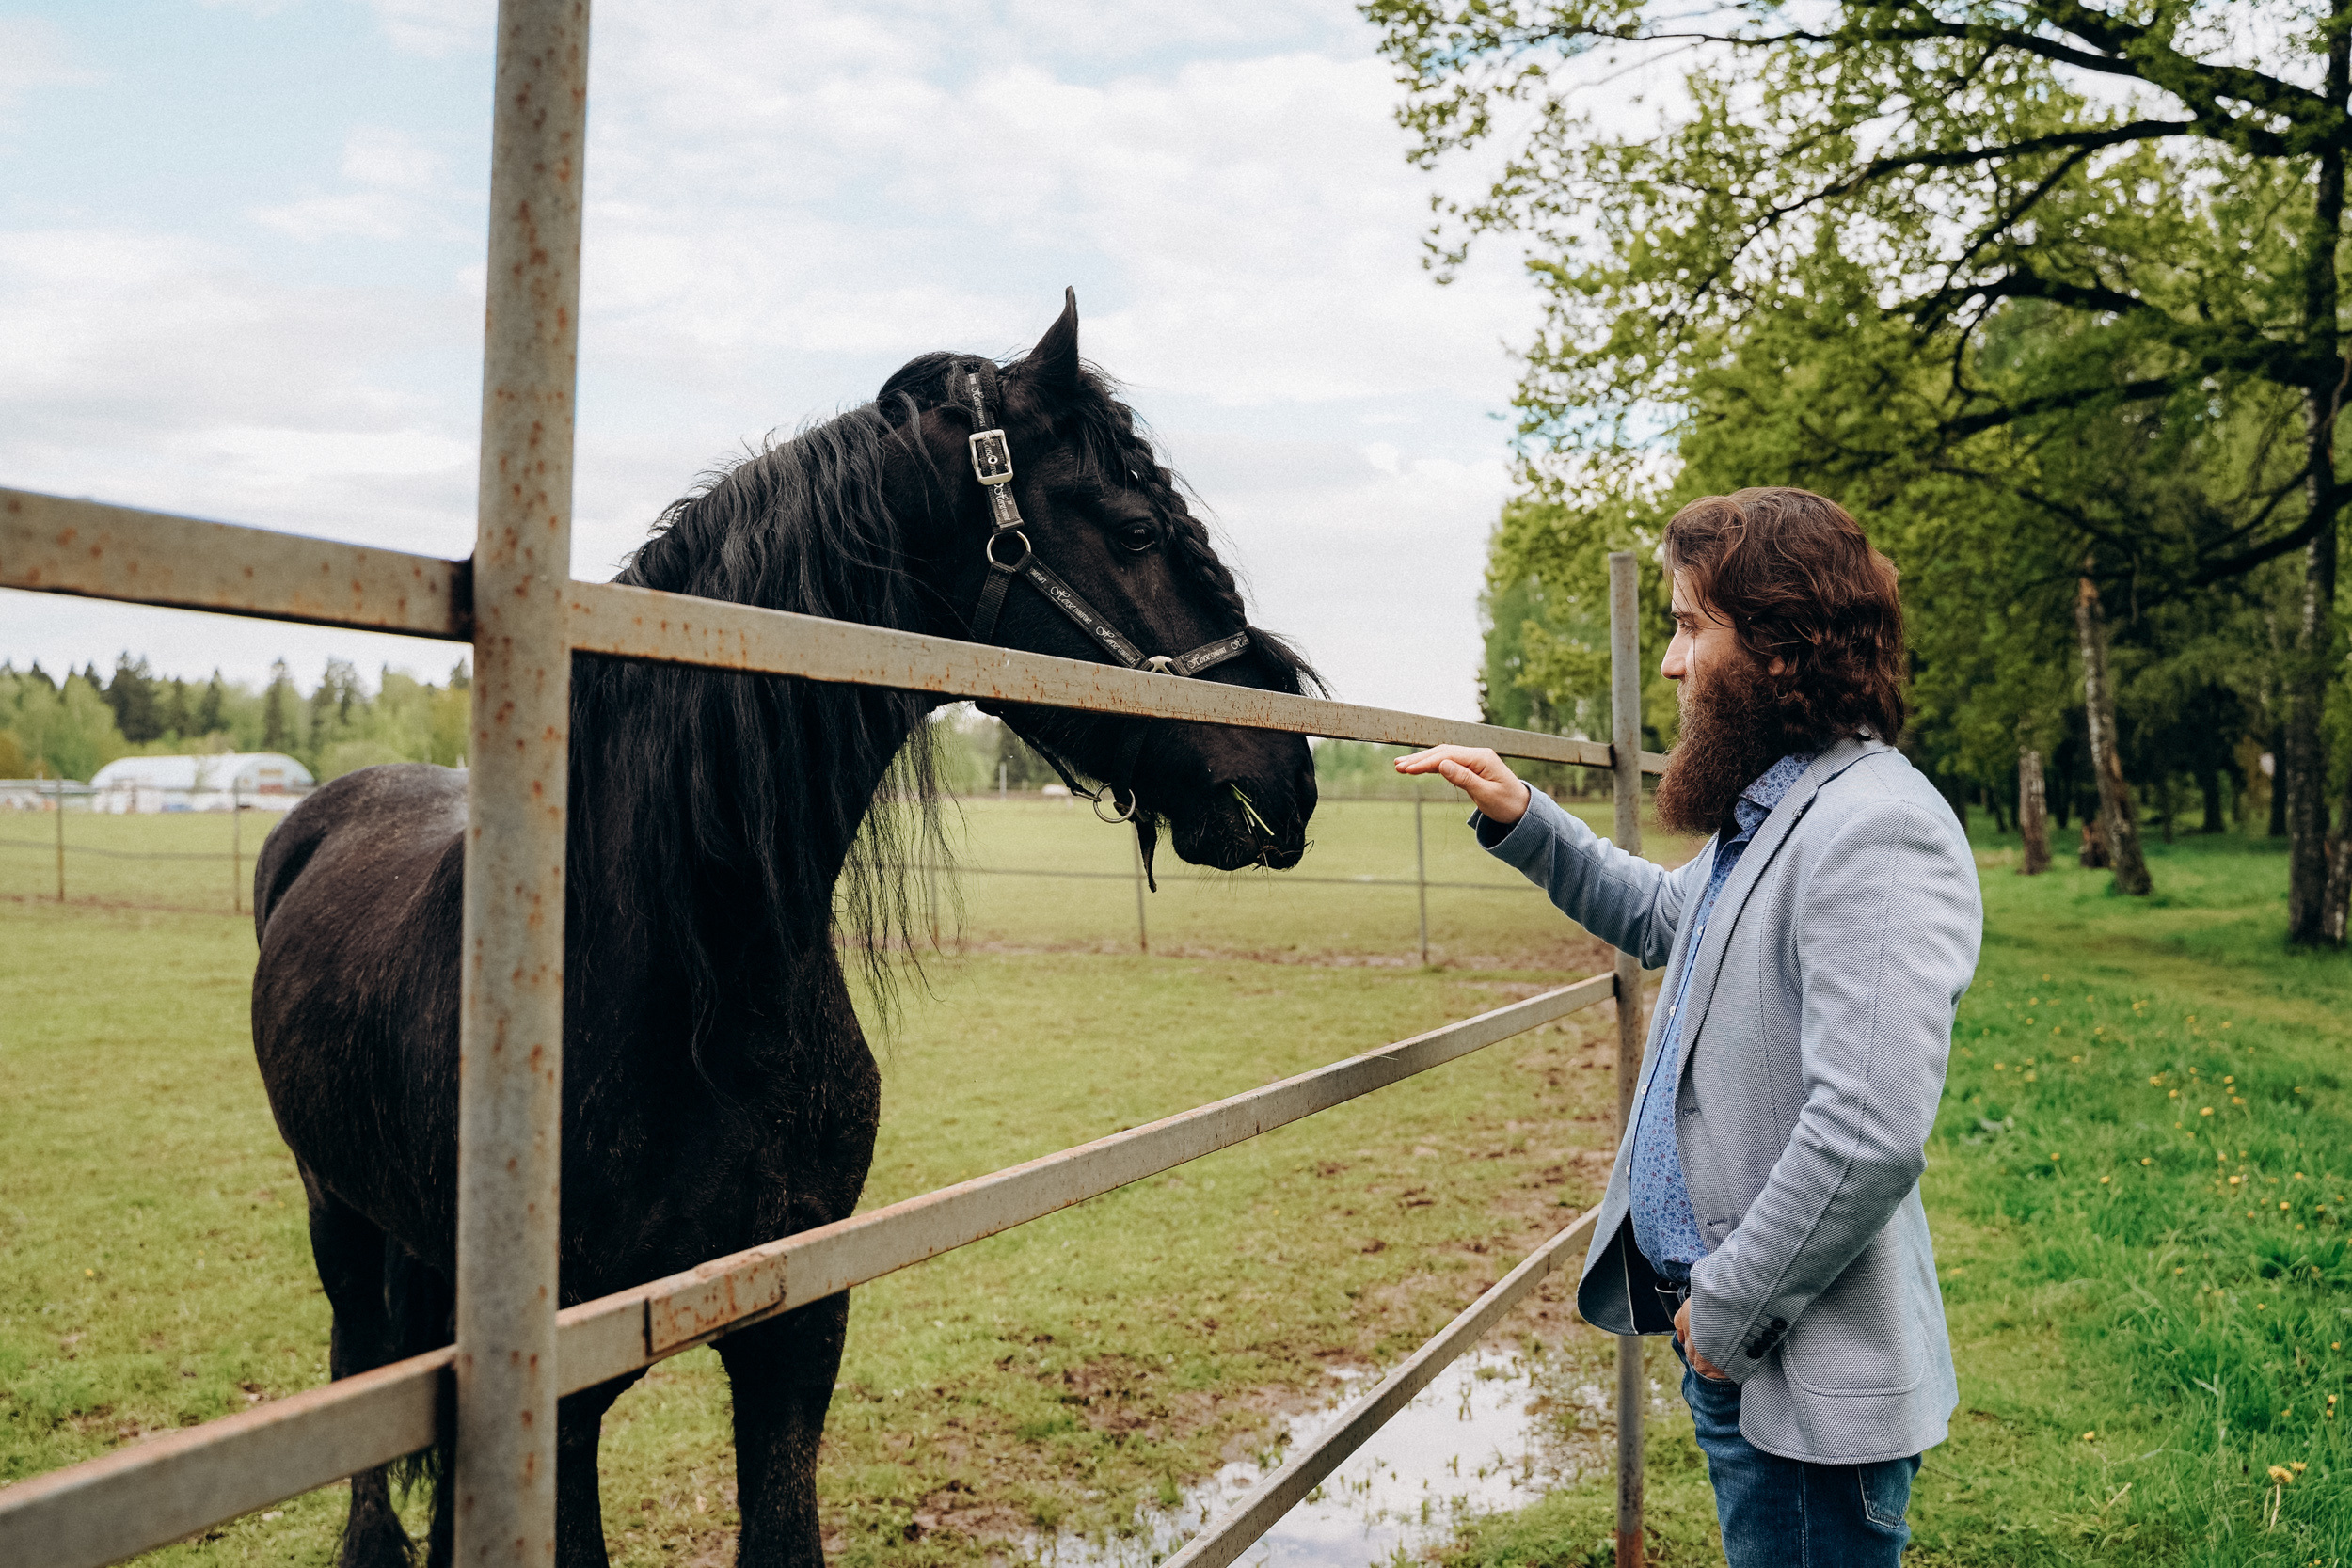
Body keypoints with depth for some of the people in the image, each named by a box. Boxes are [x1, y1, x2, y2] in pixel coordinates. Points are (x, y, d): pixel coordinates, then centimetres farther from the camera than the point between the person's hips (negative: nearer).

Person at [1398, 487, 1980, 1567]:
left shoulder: (1878, 833, -23)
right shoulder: (1766, 812, 11)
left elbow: (1868, 1138, -30)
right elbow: (1662, 917, 32)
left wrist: (1727, 1315, -20)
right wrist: (1520, 820, 19)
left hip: (1806, 1383, -10)